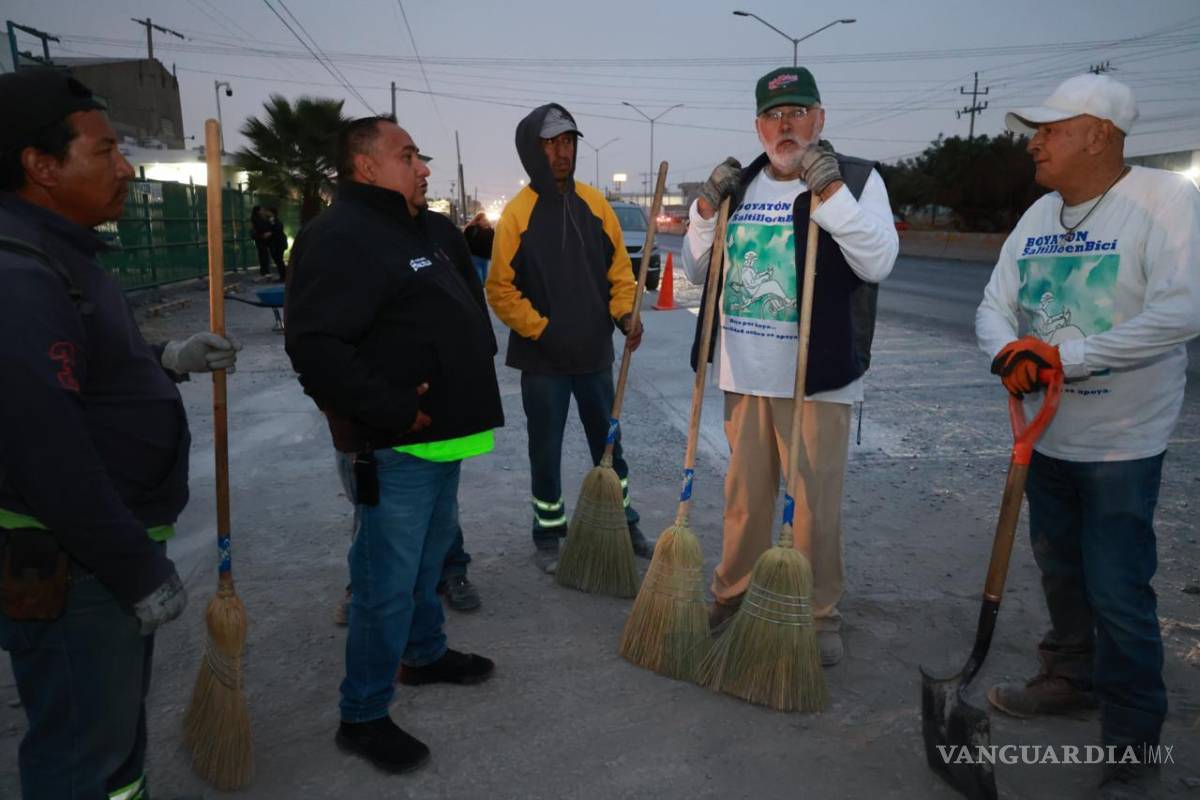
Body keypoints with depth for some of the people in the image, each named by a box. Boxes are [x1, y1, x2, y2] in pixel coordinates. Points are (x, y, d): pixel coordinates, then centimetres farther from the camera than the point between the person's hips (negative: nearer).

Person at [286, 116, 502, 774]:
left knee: (429, 556, 24)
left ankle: (425, 652, 45)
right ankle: (363, 716, 18)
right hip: (392, 450, -9)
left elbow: (467, 314, 29)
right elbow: (315, 347, -26)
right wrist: (390, 411, -24)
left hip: (442, 437, 10)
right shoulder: (340, 238, -16)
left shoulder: (430, 231, 14)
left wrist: (472, 385, 19)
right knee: (387, 583, 0)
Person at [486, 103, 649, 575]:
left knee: (609, 445, 16)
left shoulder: (594, 203, 3)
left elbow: (619, 267, 8)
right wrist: (542, 331, -15)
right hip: (542, 359, -4)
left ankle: (624, 524, 34)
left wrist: (625, 313, -7)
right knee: (546, 452, 9)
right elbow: (501, 289, -9)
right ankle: (548, 536, 27)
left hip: (595, 352, 4)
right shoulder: (517, 213, -10)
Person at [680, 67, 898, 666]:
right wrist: (707, 209, -1)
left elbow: (878, 262, -17)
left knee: (817, 503, 3)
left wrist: (831, 191, -21)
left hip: (818, 376, -4)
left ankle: (819, 615, 21)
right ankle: (732, 593, 33)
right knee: (745, 495, 16)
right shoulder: (739, 185, 12)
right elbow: (695, 270, 13)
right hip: (744, 373, 4)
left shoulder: (856, 179, -2)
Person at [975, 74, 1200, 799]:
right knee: (1059, 569, 19)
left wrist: (1063, 357, -23)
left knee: (1118, 591, -2)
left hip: (1123, 442, -7)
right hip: (1048, 434, 7)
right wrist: (1010, 350, -18)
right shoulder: (1038, 217, 7)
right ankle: (1071, 679, 40)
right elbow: (994, 307, 5)